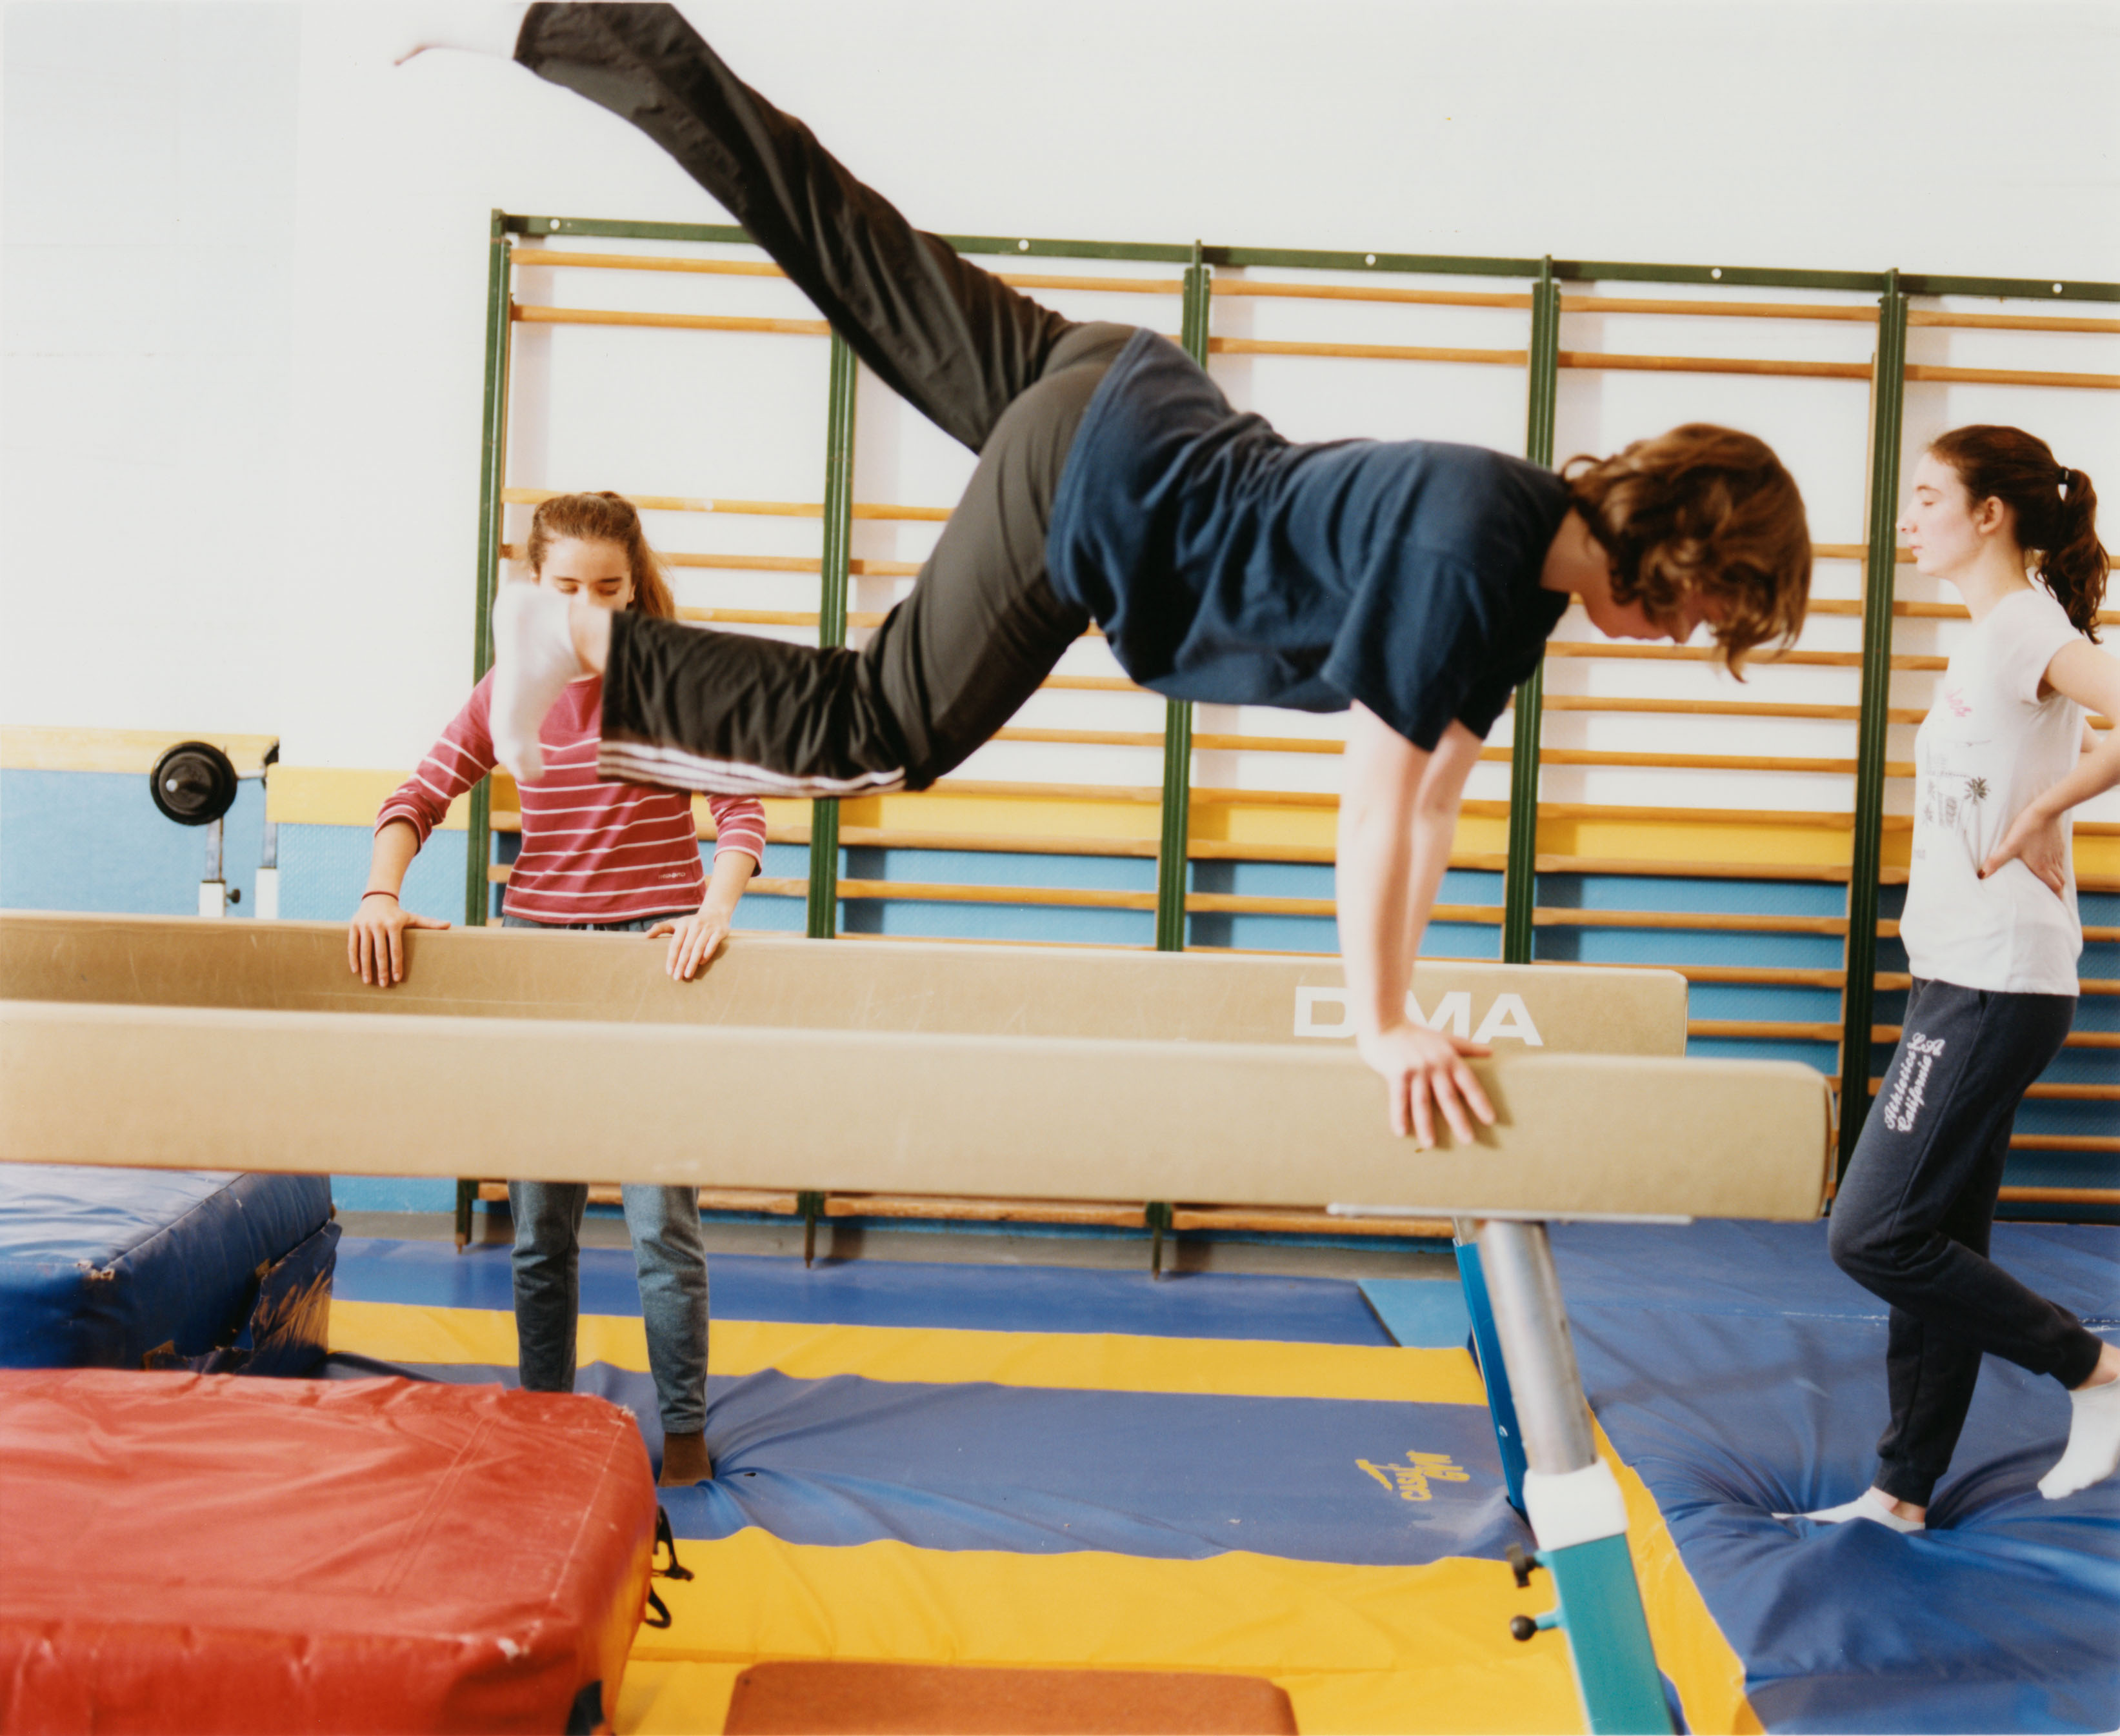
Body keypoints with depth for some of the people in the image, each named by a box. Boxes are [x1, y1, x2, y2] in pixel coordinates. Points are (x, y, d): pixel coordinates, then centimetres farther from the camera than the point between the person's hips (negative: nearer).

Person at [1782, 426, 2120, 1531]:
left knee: (1874, 1236, -8)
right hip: (1959, 977, 10)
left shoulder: (2025, 626, -14)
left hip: (1996, 984, -10)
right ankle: (1902, 1493, 21)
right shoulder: (1991, 636, 15)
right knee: (1934, 1243, 13)